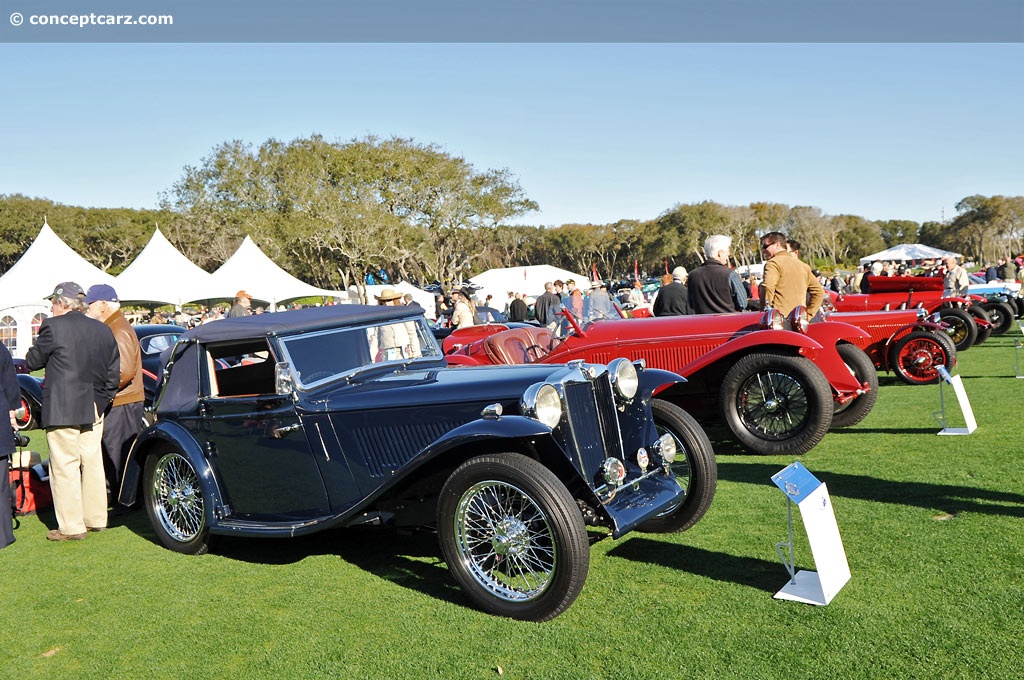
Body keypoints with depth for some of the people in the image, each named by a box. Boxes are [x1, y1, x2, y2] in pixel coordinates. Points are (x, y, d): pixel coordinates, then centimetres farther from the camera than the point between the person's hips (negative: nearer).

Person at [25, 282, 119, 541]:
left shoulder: (53, 327, -9)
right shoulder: (103, 330, 8)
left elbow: (33, 361, 1)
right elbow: (114, 371, 11)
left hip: (62, 410, -6)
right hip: (94, 409, 6)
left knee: (64, 468, 1)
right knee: (92, 464, 14)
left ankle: (71, 527, 5)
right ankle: (96, 518, 23)